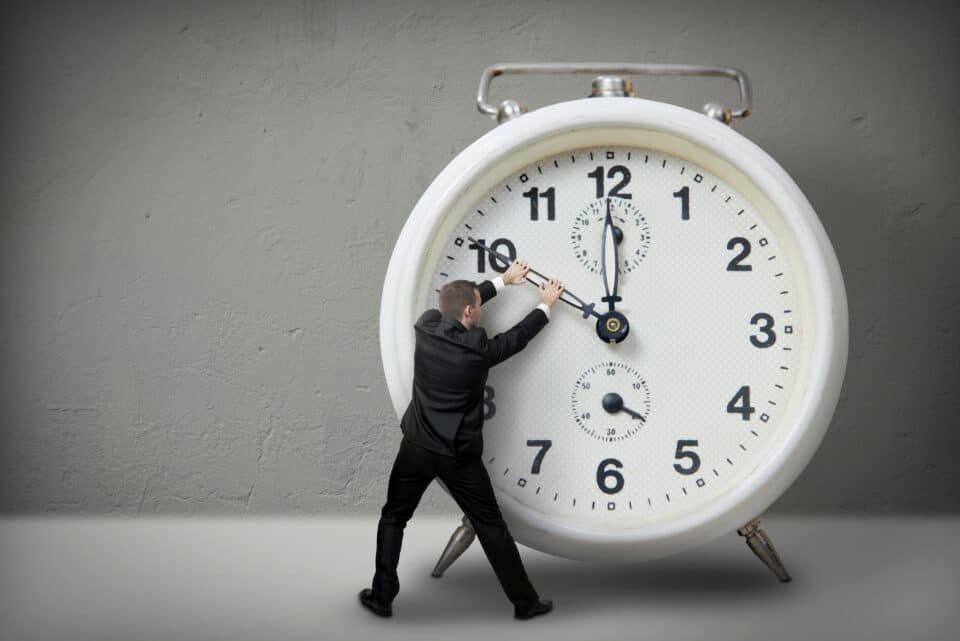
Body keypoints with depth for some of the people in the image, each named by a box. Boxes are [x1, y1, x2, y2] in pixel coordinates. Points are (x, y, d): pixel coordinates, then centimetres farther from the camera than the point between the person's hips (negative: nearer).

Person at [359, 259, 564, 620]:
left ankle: (382, 597, 19)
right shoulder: (478, 349, -15)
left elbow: (458, 305, 12)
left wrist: (503, 281, 23)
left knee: (393, 518, 19)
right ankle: (525, 601, 17)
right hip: (459, 454, -2)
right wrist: (546, 305, 21)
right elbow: (518, 336, 3)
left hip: (417, 446, 3)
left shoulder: (425, 327, -7)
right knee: (491, 527, 8)